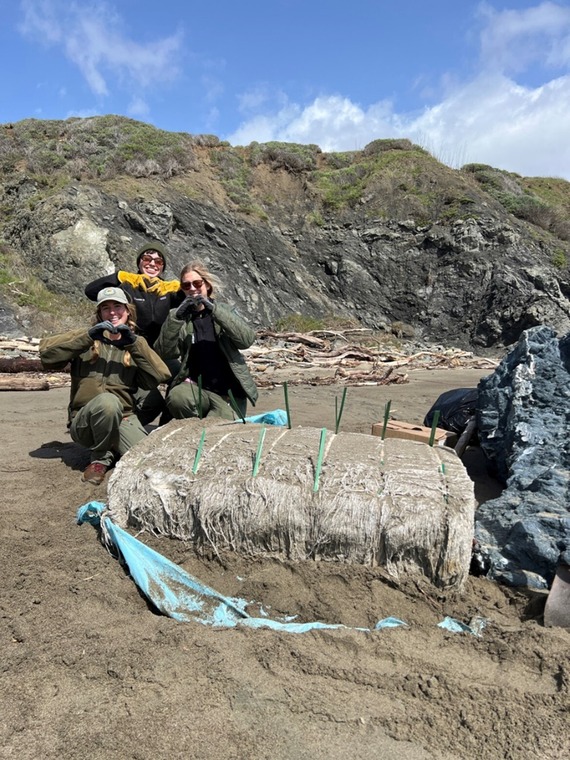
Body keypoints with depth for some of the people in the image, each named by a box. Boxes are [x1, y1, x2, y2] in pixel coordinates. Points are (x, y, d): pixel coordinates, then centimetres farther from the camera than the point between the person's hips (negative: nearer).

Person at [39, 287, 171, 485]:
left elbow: (160, 376, -7)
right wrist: (88, 336, -20)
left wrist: (134, 343, -15)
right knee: (108, 401, -36)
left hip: (123, 418, 2)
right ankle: (101, 457, -10)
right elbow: (46, 352, -11)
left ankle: (113, 447, 9)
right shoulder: (88, 339, 7)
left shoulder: (135, 345, 12)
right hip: (85, 420, -2)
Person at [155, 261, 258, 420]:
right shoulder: (180, 317, 8)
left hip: (229, 393, 0)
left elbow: (247, 339, -13)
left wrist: (214, 309, -22)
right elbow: (164, 352, -7)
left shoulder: (223, 311, 7)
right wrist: (176, 317, -20)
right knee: (176, 397, -31)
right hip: (196, 387, 1)